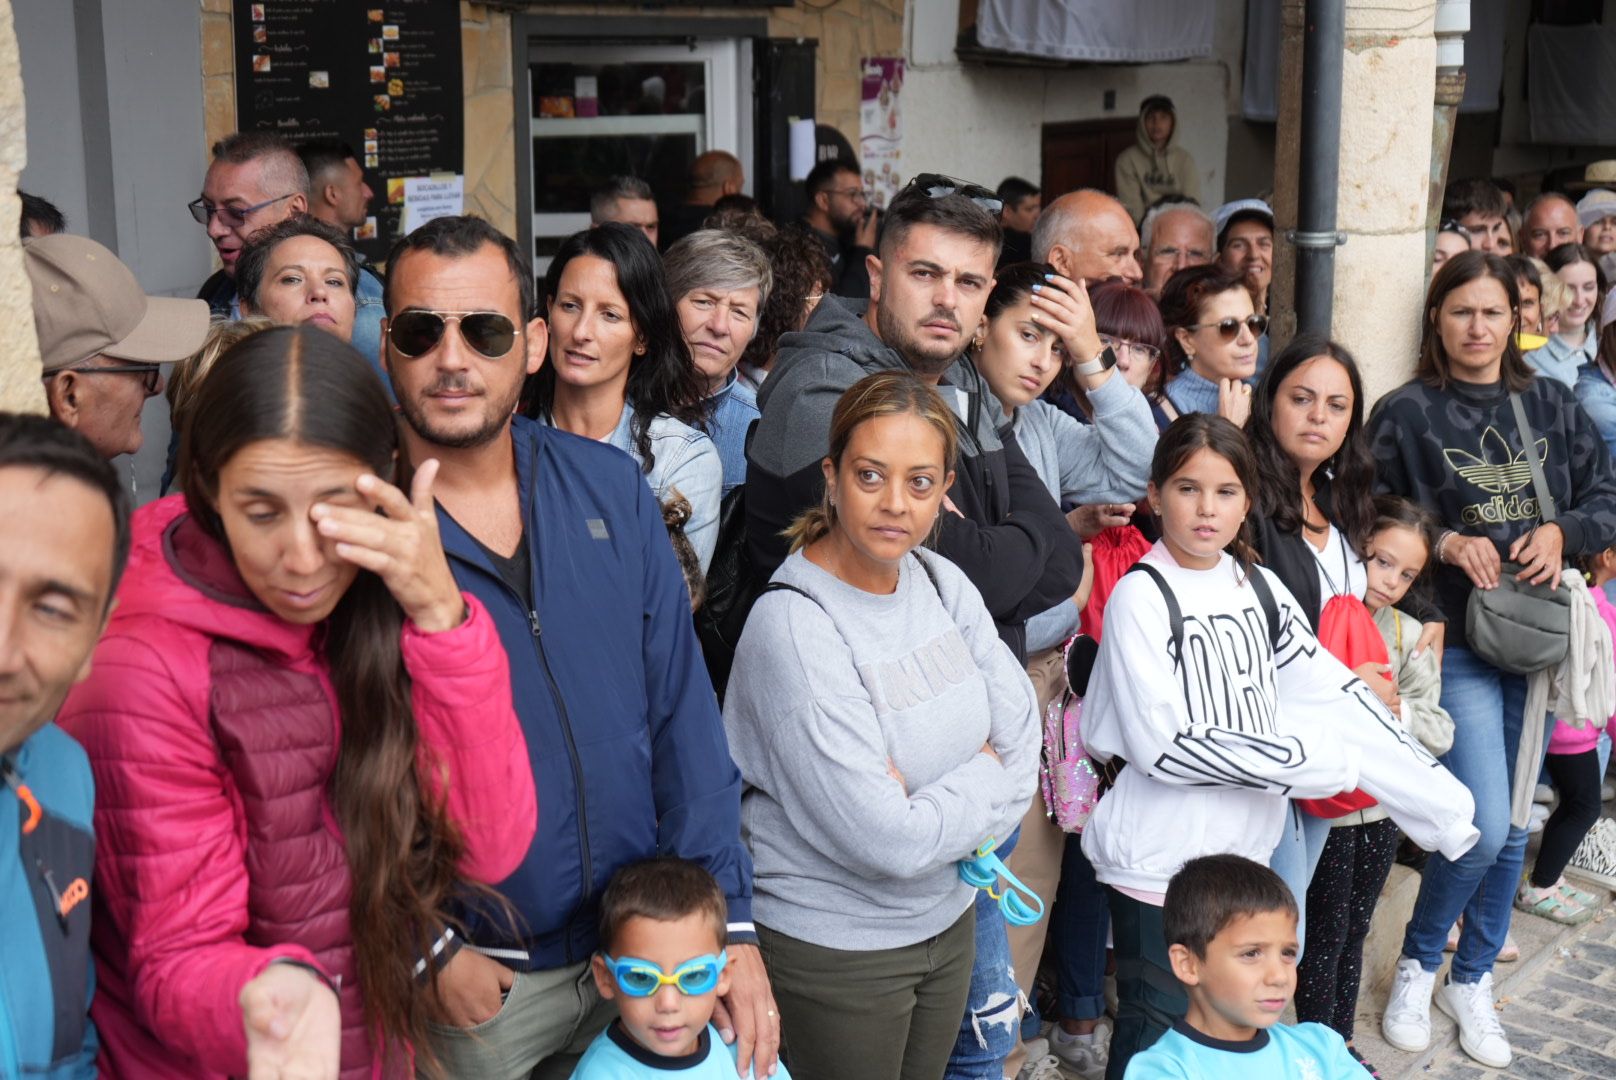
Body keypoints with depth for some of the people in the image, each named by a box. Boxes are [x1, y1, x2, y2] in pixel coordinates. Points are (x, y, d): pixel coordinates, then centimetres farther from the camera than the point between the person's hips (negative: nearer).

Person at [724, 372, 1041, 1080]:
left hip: (948, 916, 6)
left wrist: (941, 803, -18)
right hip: (833, 944, -6)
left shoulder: (943, 582, -3)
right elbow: (888, 842, -26)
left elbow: (1020, 735, -3)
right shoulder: (793, 626, -24)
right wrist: (984, 782, -11)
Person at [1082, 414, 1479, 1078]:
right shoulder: (1140, 597, -13)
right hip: (1158, 862, -6)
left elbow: (1334, 696, 3)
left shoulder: (1260, 588, 4)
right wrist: (1311, 761, -18)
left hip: (1243, 850, 6)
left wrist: (1440, 800, -2)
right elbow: (1164, 746, -21)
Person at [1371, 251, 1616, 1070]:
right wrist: (1444, 543, -19)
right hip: (1457, 642, -4)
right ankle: (1416, 964, 14)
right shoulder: (1406, 413, -4)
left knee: (1514, 827, 12)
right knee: (1484, 825, -12)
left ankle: (1472, 980, 31)